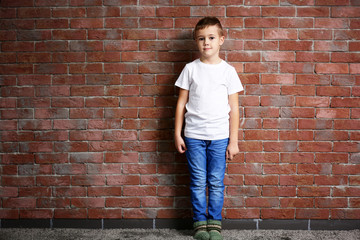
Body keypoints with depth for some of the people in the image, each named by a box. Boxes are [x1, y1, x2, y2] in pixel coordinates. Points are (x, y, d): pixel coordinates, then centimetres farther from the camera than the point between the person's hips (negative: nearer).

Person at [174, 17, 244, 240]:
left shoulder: (228, 71, 1)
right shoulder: (190, 69, 3)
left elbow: (234, 108, 3)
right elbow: (182, 103, 6)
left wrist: (233, 140, 0)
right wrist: (177, 134, 3)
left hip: (220, 136, 0)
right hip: (194, 136, 1)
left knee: (216, 182, 5)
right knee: (198, 182, 6)